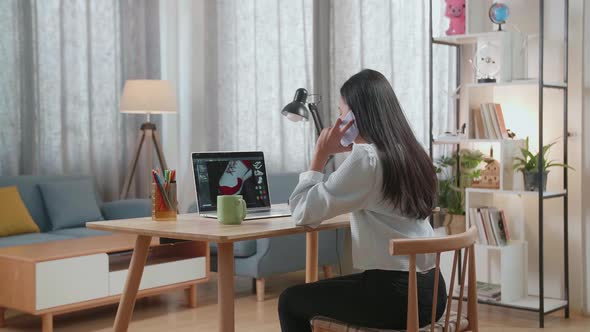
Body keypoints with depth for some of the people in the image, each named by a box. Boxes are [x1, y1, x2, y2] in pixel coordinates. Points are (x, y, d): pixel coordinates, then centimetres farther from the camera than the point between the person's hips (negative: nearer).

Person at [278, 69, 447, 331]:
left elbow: (304, 213, -13)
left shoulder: (366, 157, -16)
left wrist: (321, 155, -4)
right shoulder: (411, 153, 9)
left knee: (290, 301, 11)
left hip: (395, 295, -9)